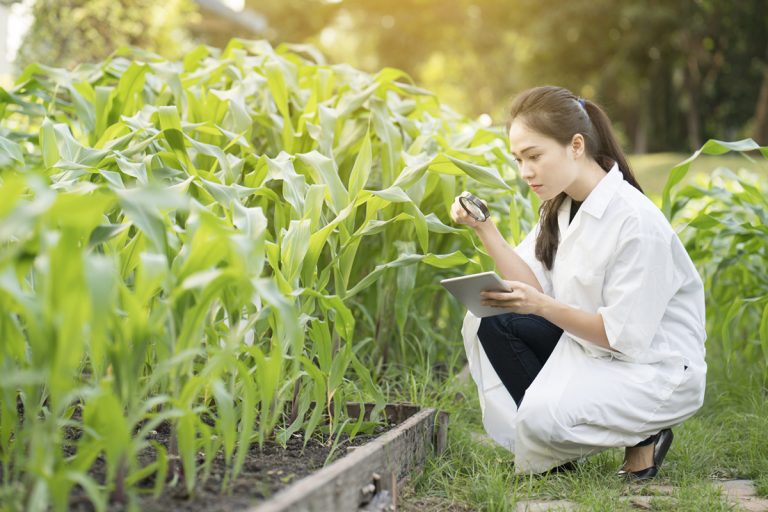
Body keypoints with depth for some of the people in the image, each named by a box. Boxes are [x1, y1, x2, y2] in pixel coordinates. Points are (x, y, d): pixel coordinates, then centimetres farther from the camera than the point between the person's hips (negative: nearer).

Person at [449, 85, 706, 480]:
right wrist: (485, 230, -15)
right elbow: (534, 287, -6)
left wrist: (542, 306, -32)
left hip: (653, 368, -8)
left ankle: (642, 436, 0)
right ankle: (546, 449, 0)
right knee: (484, 323, -6)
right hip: (587, 342, 8)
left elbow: (624, 336, -23)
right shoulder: (559, 205, 2)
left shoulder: (635, 221, -24)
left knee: (542, 418, -30)